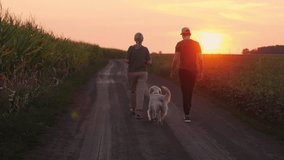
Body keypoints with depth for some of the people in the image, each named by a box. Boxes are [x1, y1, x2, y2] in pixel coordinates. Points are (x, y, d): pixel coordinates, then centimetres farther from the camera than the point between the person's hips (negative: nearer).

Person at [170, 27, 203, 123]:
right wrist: (201, 72, 4)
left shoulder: (179, 44, -4)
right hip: (193, 70, 3)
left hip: (183, 70, -3)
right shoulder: (196, 44, 3)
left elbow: (176, 58, -8)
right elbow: (200, 58, -1)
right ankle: (187, 110, 29)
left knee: (185, 92, -3)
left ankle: (187, 115, -11)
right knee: (190, 91, 18)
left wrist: (172, 71, 2)